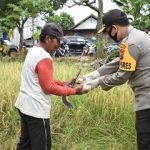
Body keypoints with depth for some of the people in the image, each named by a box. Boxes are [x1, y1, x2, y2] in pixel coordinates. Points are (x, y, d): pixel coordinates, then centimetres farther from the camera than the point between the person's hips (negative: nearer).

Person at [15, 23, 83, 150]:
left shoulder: (33, 51, 10)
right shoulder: (44, 58, -20)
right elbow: (49, 87, -19)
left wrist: (63, 83, 9)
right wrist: (73, 91, -11)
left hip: (25, 105, 10)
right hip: (36, 109, -10)